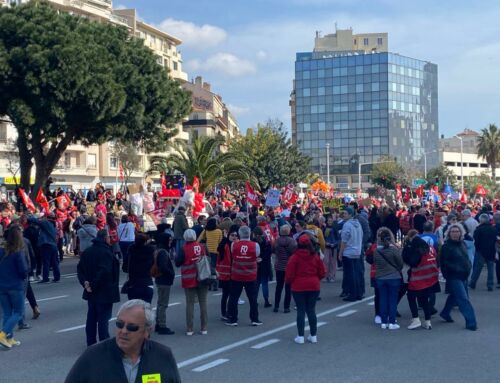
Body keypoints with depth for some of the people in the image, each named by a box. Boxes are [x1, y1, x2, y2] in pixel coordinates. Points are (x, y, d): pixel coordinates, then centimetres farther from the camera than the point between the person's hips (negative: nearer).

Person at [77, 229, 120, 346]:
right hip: (104, 293, -8)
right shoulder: (106, 252, -17)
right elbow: (104, 272, -27)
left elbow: (80, 268, 7)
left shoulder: (87, 251, 9)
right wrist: (94, 285, -18)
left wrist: (85, 282, -3)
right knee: (103, 319, -3)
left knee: (91, 318, 15)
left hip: (91, 292, 8)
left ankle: (91, 344, 23)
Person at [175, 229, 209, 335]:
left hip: (189, 280, -3)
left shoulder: (184, 249, -12)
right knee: (203, 303, 8)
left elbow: (177, 263, -6)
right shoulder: (202, 247, -1)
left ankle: (190, 329, 5)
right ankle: (204, 328, 11)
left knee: (190, 303, 4)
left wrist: (176, 256, 9)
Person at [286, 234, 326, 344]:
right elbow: (322, 273, 4)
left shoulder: (294, 257, -10)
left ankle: (300, 337, 4)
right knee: (311, 310, 11)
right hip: (314, 286, 3)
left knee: (301, 311, 4)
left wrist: (289, 282, 11)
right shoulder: (316, 257, 0)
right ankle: (313, 336, 16)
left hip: (298, 287, -3)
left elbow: (289, 274, -10)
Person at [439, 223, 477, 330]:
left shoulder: (462, 244, 8)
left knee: (455, 296, 22)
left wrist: (468, 267, 4)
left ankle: (445, 313, 41)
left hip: (463, 276, 8)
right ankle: (471, 322, -7)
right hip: (454, 277, -8)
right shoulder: (446, 246, -15)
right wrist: (456, 269, -23)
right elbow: (444, 263, -18)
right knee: (464, 299, -10)